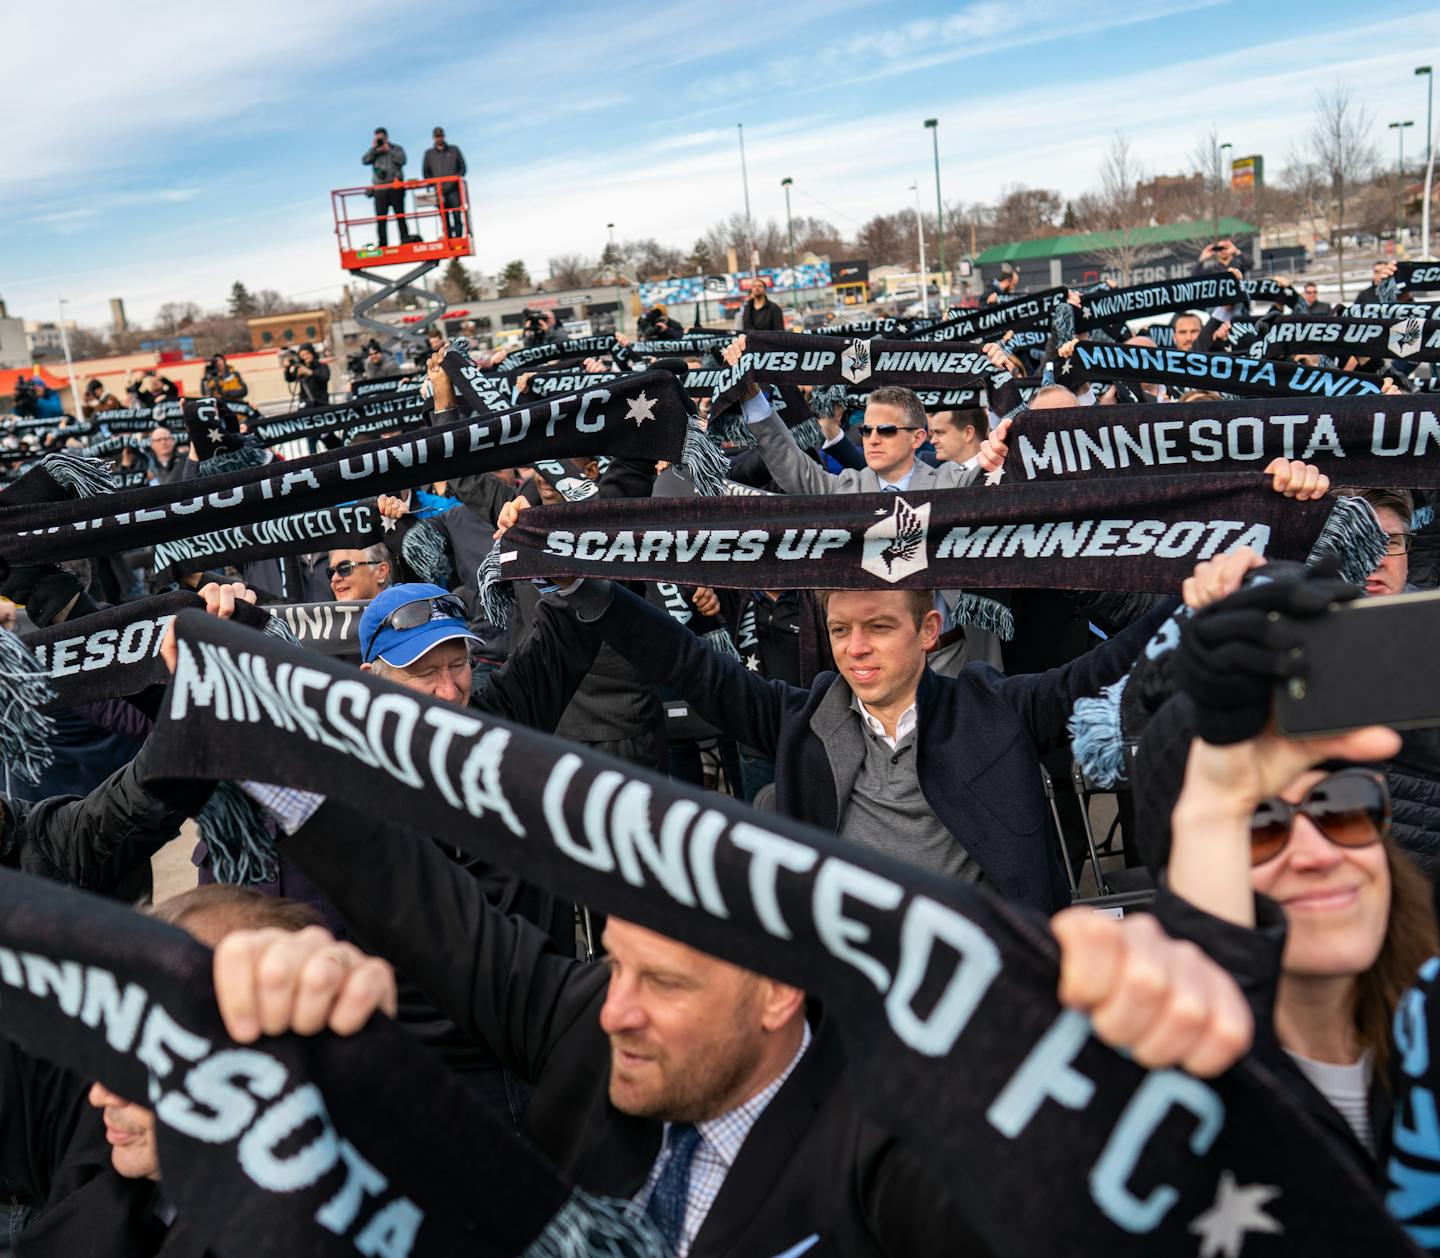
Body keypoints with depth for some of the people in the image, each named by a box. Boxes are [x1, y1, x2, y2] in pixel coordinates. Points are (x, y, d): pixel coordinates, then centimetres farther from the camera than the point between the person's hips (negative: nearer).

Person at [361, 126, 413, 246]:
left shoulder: (396, 149, 11)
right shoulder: (373, 152, 17)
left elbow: (402, 160, -7)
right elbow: (365, 160, 0)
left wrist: (388, 150, -6)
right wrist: (373, 148, -4)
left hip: (395, 187, -2)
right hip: (379, 189, 2)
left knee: (400, 215, 0)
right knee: (381, 217, -2)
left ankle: (405, 238, 1)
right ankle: (383, 243, -1)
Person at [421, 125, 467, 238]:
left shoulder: (454, 150, 12)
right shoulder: (429, 153, 13)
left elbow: (462, 167, 11)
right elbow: (425, 172, 13)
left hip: (453, 189, -1)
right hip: (439, 191, 1)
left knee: (457, 216, -10)